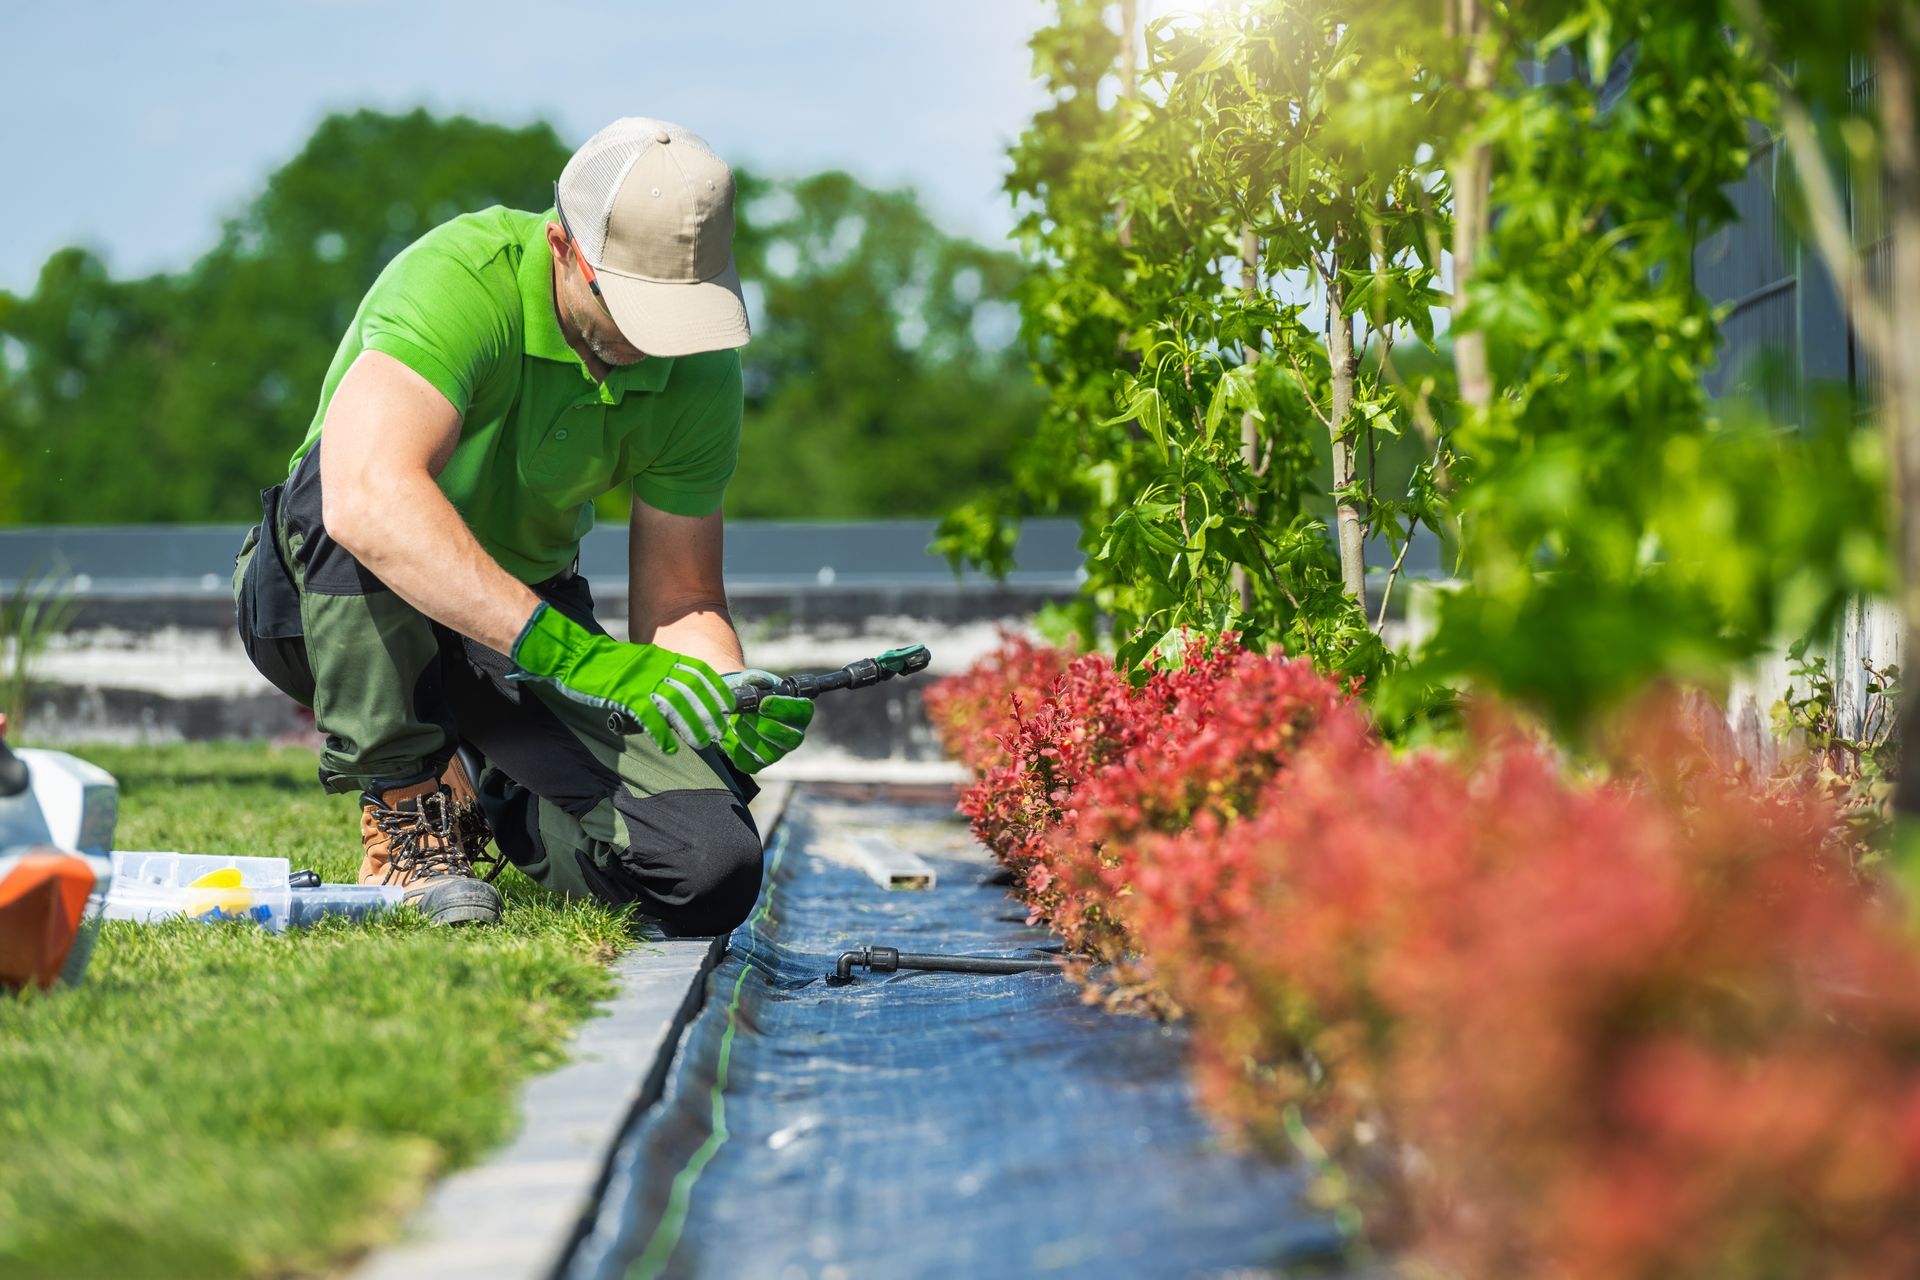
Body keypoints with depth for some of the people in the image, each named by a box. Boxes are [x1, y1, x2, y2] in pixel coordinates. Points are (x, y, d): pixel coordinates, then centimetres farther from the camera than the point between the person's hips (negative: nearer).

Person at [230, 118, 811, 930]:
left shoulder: (700, 371, -10)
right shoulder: (459, 278, -29)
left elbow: (679, 601, -4)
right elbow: (368, 500, -46)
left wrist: (730, 699, -26)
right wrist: (565, 649, -51)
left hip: (530, 612, 4)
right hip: (328, 604, -4)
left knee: (712, 876, -17)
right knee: (352, 484, -40)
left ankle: (482, 791, 14)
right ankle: (401, 805, -20)